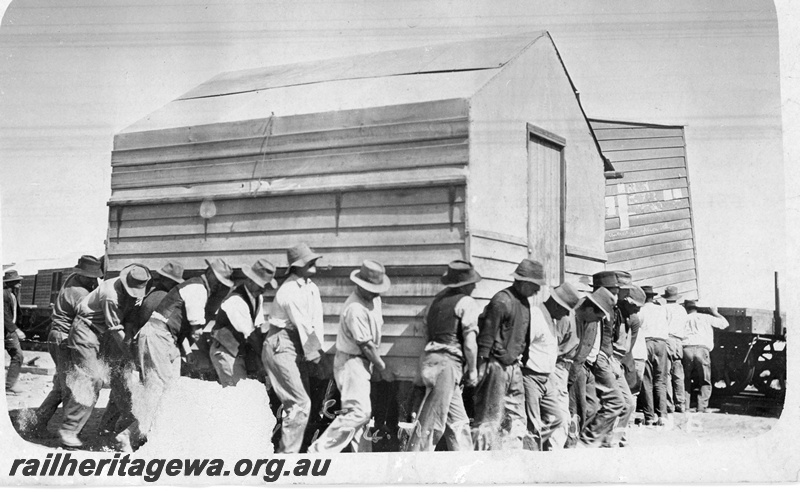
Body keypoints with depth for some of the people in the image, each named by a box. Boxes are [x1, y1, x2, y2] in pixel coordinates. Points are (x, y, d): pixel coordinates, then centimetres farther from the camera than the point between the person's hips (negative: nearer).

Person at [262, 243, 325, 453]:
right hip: (281, 347, -9)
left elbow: (317, 320, 4)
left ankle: (285, 451, 26)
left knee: (295, 404, 14)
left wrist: (318, 348, -8)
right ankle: (287, 454, -6)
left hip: (300, 350, 9)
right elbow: (303, 326, -18)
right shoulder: (290, 291, -19)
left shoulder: (311, 288, 10)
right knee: (300, 404, -13)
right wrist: (313, 352, -10)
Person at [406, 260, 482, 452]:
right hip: (447, 363, -9)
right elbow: (469, 343, -11)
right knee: (431, 421, -5)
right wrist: (472, 370, 2)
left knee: (458, 421, 16)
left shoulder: (439, 298, 16)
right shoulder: (467, 303, -7)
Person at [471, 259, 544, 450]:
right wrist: (481, 366, -18)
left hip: (514, 366, 9)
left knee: (516, 419, 11)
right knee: (490, 418, -5)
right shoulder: (502, 300, -16)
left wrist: (520, 358, 17)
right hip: (496, 365, -9)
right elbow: (486, 335, -17)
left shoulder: (524, 302, 12)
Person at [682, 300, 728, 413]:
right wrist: (715, 313, 38)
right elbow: (724, 323, 26)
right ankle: (702, 407, -3)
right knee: (705, 382, 8)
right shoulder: (706, 317, 19)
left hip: (686, 348, 1)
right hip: (702, 349, -1)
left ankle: (685, 407, 5)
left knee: (685, 381, 13)